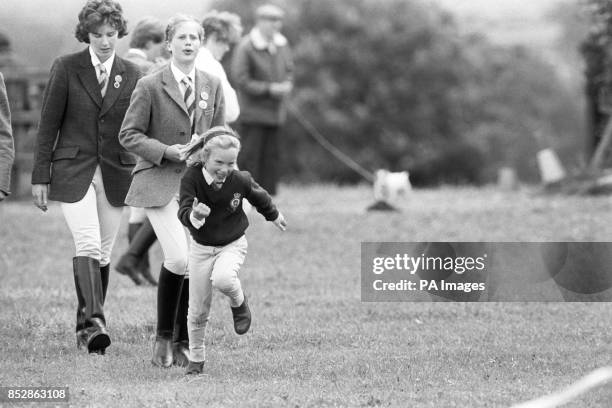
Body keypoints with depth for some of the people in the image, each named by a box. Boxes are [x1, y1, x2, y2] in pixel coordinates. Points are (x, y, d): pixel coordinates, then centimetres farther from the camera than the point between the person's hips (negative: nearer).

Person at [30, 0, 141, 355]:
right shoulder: (66, 69, -2)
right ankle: (94, 322, -23)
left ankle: (86, 325, 16)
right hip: (73, 169, -3)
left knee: (103, 253, 5)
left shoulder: (131, 74, 6)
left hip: (115, 173, 3)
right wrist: (41, 177, -2)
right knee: (88, 245, -17)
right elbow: (48, 125, 0)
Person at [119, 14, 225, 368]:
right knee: (178, 258, -20)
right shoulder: (150, 87, -2)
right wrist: (166, 151, -14)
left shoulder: (213, 86, 10)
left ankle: (184, 343, 11)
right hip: (160, 183, -4)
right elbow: (129, 135, -2)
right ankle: (163, 336, -2)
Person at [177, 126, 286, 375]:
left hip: (232, 245, -1)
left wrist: (274, 216, 23)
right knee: (198, 311, 4)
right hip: (201, 247, 1)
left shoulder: (240, 181, -16)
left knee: (222, 279, -34)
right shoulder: (192, 179, -20)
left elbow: (259, 197, 6)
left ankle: (239, 303, 1)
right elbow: (183, 212, -29)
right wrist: (194, 215, -52)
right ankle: (196, 359, 26)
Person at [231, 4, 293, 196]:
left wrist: (287, 84, -2)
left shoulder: (282, 45, 8)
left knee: (271, 156, 8)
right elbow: (241, 80, -15)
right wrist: (270, 89, -19)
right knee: (250, 157, -6)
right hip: (252, 113, -7)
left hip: (275, 112, 7)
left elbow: (288, 70, 21)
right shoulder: (246, 47, -13)